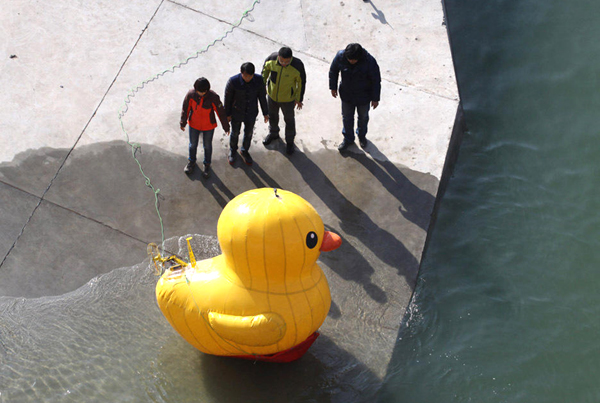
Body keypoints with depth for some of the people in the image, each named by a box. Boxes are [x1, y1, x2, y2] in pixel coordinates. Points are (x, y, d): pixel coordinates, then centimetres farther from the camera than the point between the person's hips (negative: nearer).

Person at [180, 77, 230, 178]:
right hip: (194, 124, 2)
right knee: (193, 144, 22)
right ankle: (191, 161, 50)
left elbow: (221, 112, -16)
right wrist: (183, 123, 4)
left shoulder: (213, 97, -29)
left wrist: (226, 127, -5)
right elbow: (185, 109, -8)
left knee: (207, 146, 18)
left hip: (208, 126, -2)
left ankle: (207, 165, 43)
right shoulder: (191, 94, -24)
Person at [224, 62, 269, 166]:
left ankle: (244, 151, 50)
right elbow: (227, 98, -14)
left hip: (251, 114, 2)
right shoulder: (233, 81, -30)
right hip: (236, 114, -2)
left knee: (248, 133, 22)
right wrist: (227, 114, -4)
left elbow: (262, 96, -7)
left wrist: (265, 113, 2)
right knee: (235, 133, 22)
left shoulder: (259, 80, -22)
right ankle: (232, 151, 51)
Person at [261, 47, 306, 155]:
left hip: (287, 98, -3)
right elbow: (266, 68, -3)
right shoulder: (272, 59, -27)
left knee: (289, 119, 19)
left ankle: (289, 141, 45)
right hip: (272, 94, 3)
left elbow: (301, 82, -15)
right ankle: (273, 134, 57)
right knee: (272, 115, 27)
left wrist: (299, 99, -5)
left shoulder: (297, 65, -33)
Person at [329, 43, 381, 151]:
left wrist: (375, 98, -11)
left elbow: (376, 80, -19)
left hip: (363, 96, -2)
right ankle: (348, 139, 44)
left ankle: (362, 136, 51)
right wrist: (333, 87, 3)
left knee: (363, 117, 23)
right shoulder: (340, 56, -25)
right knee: (347, 117, 19)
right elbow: (333, 71, -4)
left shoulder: (369, 61, -32)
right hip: (346, 94, 2)